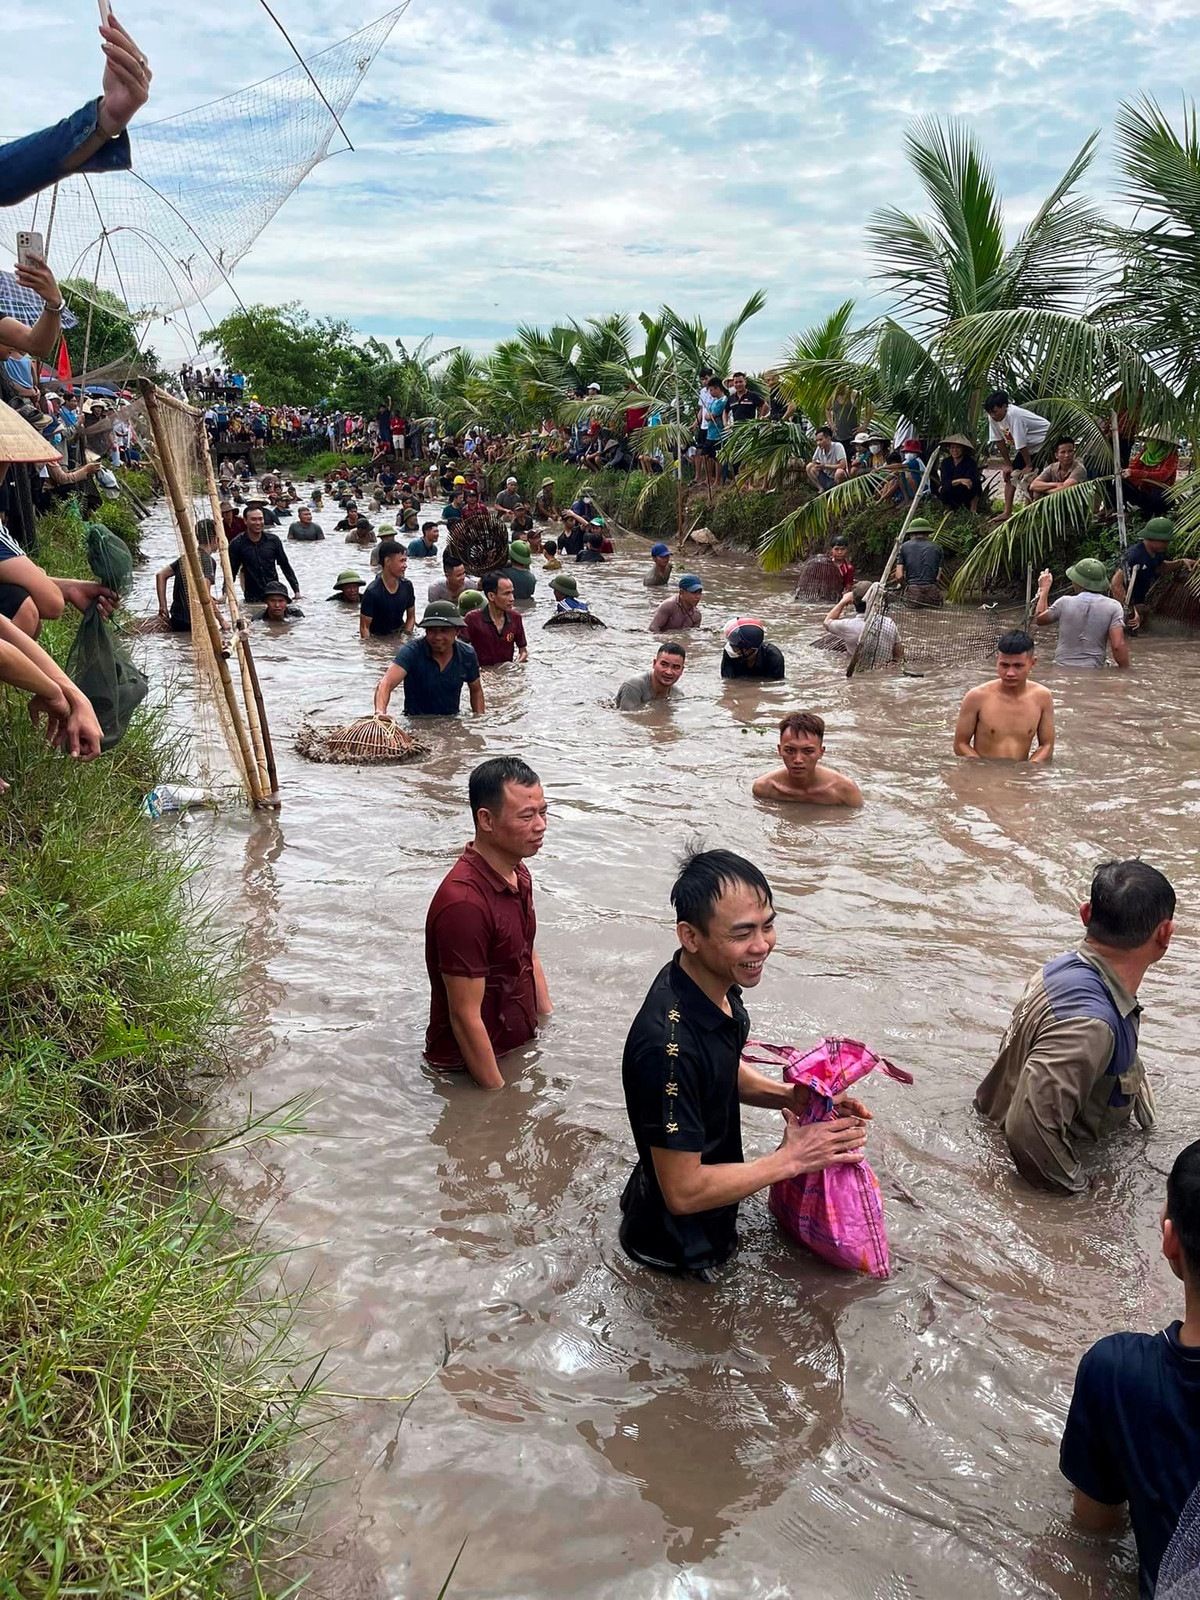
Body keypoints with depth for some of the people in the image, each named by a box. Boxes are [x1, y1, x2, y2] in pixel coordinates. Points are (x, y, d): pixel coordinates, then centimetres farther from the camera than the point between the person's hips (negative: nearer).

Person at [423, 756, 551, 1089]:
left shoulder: (518, 873, 1)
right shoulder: (463, 902, -31)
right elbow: (465, 1018, -27)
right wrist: (499, 1096, -21)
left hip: (521, 1049, 9)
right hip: (468, 1072, -8)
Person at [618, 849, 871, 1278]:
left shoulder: (715, 984, -11)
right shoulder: (669, 1045, -39)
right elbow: (683, 1192, -32)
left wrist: (790, 1096, -10)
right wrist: (791, 1159, -24)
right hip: (677, 1250, -7)